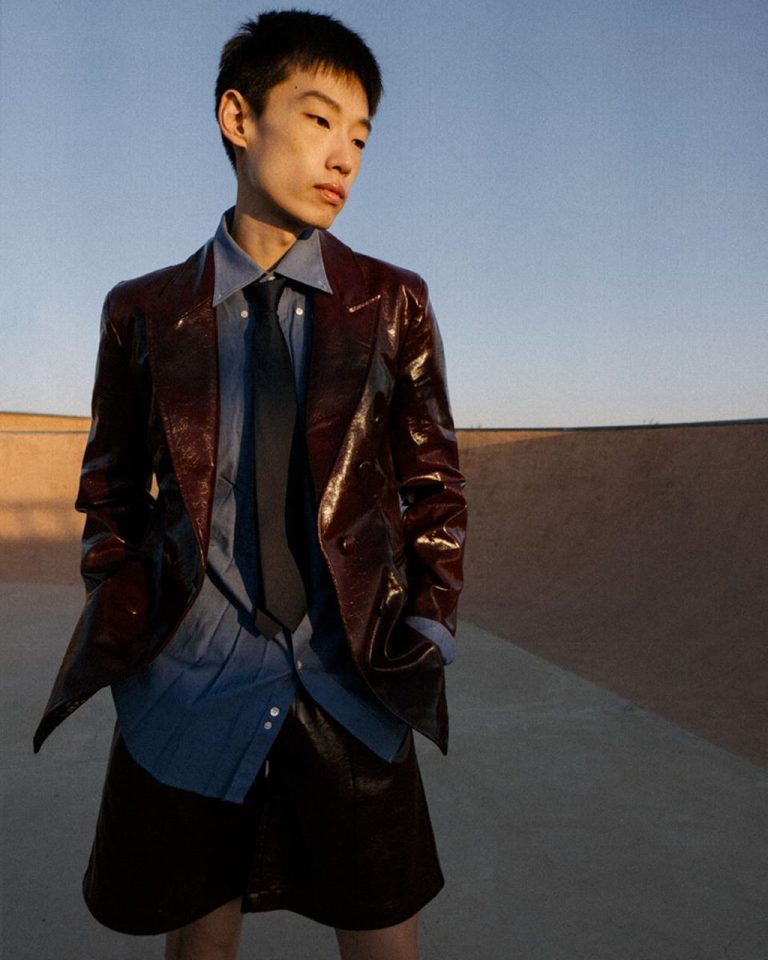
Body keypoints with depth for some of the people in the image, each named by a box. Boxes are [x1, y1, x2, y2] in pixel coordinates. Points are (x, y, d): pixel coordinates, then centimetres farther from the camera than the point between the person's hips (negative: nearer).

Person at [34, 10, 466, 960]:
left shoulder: (393, 302, 3)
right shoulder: (144, 311, 3)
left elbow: (433, 482, 7)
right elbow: (111, 487, 11)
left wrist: (428, 619, -4)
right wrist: (121, 615, -3)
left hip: (351, 686, 0)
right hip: (187, 690, 1)